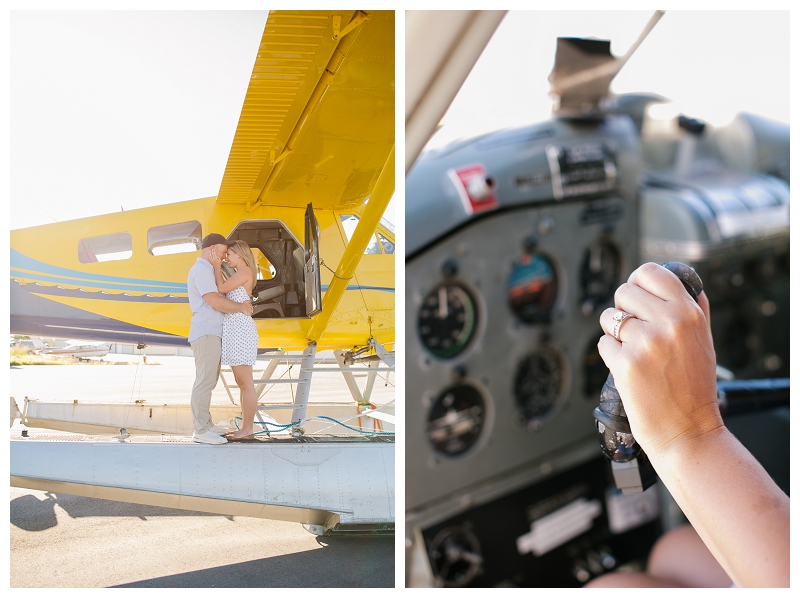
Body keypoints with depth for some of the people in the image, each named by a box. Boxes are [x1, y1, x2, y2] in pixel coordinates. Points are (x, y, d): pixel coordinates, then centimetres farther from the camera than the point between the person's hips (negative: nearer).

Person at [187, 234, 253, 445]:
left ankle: (205, 424, 19)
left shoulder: (208, 270, 22)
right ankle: (201, 431, -9)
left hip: (211, 334, 11)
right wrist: (241, 308, -8)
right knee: (204, 382, -10)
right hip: (205, 334, -11)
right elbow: (215, 302, -20)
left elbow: (219, 299, 18)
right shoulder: (201, 270, -12)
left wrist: (243, 304, 1)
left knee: (208, 381, 13)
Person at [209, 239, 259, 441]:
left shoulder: (246, 271, -7)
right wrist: (218, 269, 17)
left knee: (245, 383, -6)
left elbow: (222, 288, -13)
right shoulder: (239, 275, 23)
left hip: (240, 329, -11)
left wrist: (217, 267, -1)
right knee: (241, 383, 11)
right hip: (234, 329, 11)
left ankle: (247, 430, -2)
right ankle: (245, 428, 16)